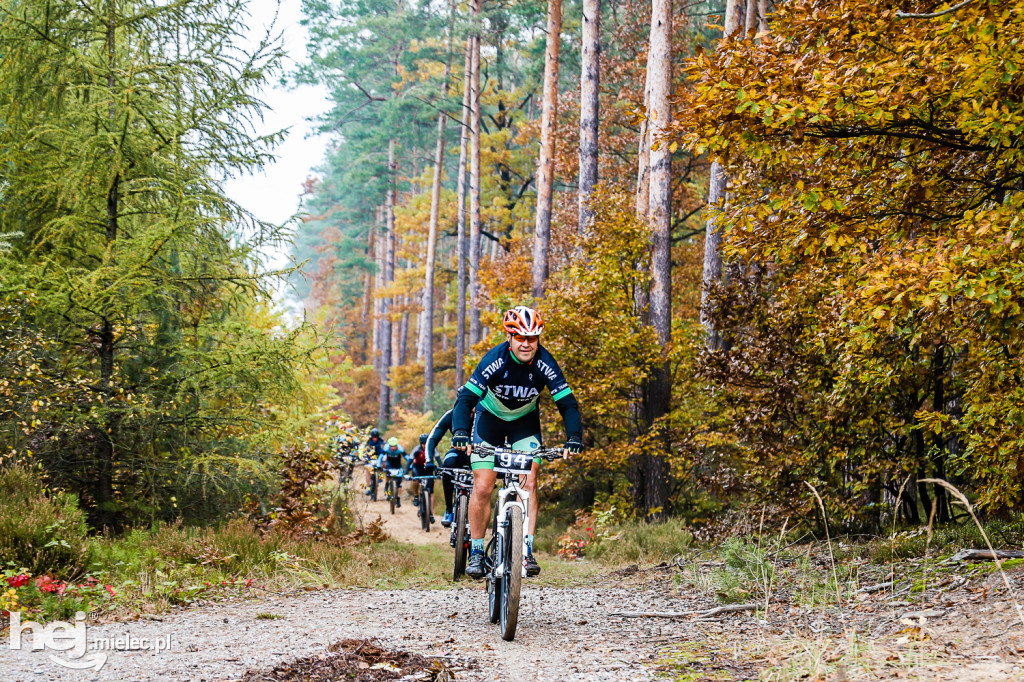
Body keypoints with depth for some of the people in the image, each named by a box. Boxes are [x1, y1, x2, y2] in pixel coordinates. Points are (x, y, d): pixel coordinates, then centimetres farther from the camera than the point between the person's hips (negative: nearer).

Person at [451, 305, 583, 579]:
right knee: (482, 487, -8)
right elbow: (466, 398, -33)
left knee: (528, 483, -16)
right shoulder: (495, 360, -30)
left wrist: (574, 438, -38)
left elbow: (568, 403, -23)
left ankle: (527, 551, -12)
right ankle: (476, 553, 6)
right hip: (490, 418, -1)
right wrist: (460, 433, -48)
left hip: (525, 421, 1)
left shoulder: (544, 363, -25)